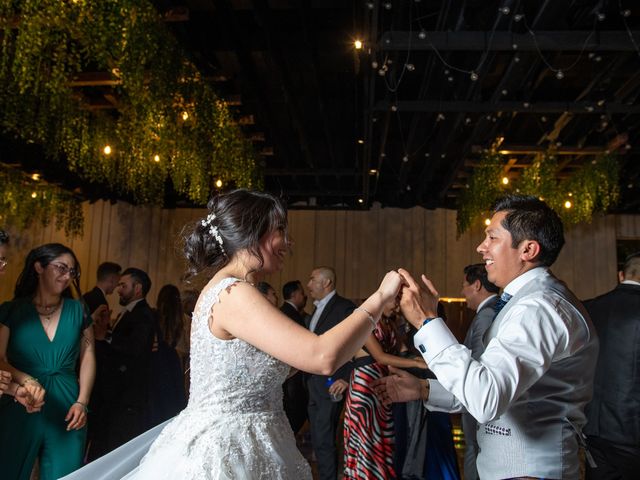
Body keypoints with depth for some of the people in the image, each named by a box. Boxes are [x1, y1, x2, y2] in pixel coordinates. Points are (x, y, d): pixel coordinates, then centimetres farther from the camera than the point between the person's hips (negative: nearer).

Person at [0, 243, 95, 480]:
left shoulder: (78, 311, 6)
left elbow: (87, 357, 4)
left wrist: (82, 402, -5)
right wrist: (26, 380, -21)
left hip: (66, 408, 2)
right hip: (20, 407, -1)